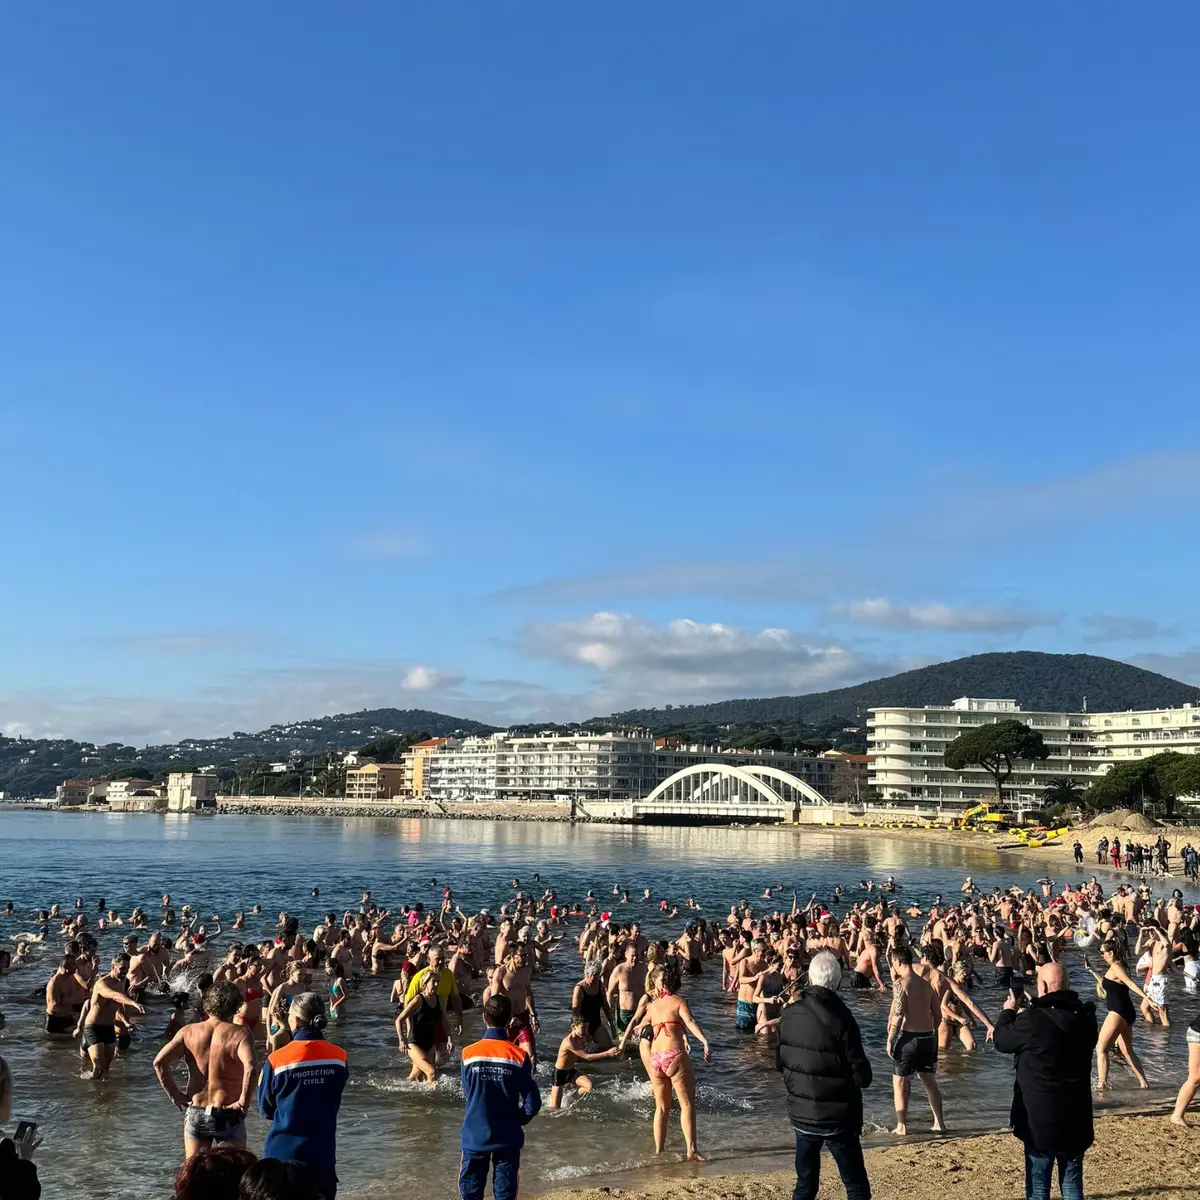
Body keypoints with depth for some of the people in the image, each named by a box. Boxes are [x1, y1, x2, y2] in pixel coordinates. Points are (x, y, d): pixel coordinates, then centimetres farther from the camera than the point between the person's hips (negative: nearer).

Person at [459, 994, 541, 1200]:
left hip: (475, 1137, 1)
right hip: (508, 1138, 0)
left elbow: (467, 1092, 5)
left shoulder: (469, 1053, -9)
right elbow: (533, 1103, -9)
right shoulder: (518, 1056, -11)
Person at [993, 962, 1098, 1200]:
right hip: (1076, 1116, 5)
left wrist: (1009, 1011, 15)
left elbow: (1001, 1040, -2)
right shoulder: (1085, 1017, -2)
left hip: (1040, 1117, -5)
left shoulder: (1032, 1019, -19)